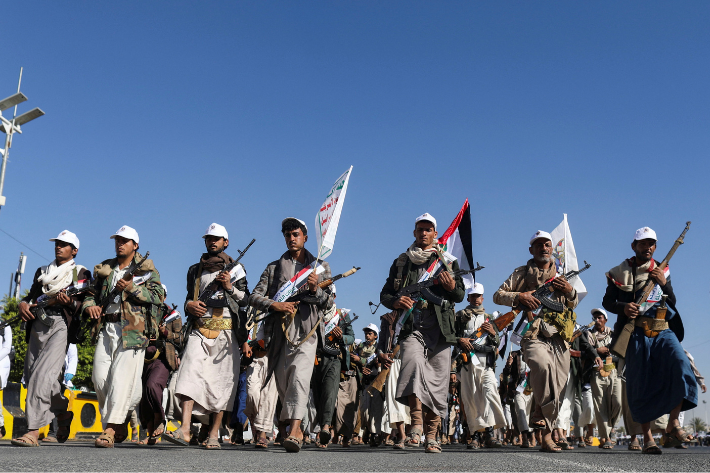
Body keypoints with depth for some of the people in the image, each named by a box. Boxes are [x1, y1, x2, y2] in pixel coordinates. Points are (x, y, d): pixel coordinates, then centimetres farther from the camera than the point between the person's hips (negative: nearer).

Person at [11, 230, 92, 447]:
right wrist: (23, 304, -2)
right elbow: (32, 295, 21)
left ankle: (34, 431, -23)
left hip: (62, 325, -6)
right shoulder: (42, 272, 25)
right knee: (31, 375, 5)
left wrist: (70, 302, -20)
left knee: (43, 373, -20)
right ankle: (62, 412, 27)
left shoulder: (81, 273, 9)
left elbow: (85, 303, 0)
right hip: (38, 324, 6)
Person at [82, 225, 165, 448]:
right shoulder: (104, 269, 21)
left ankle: (110, 431, -17)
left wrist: (132, 288, -15)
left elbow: (158, 296, -4)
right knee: (100, 377, 0)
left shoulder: (146, 269, 6)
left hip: (132, 329, -5)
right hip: (105, 327, 5)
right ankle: (120, 425, 14)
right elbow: (90, 292, 25)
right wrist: (89, 305, 3)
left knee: (122, 377, -13)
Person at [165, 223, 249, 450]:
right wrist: (189, 305, 2)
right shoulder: (195, 270, 22)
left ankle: (214, 435, 4)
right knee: (190, 373, -17)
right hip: (199, 330, 2)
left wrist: (230, 287, -8)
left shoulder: (235, 268, 13)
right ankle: (184, 431, -22)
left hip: (225, 330, -2)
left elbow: (245, 300, 9)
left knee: (221, 380, -3)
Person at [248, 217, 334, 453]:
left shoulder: (320, 267, 16)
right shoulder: (274, 267, 19)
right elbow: (254, 297, 11)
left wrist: (315, 290, -12)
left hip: (306, 330, -3)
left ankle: (294, 432, -30)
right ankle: (295, 430, 20)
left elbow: (329, 302, 9)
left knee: (300, 377, -21)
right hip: (280, 330, 3)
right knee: (283, 381, 4)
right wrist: (274, 305, -9)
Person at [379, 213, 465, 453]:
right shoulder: (401, 262, 18)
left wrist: (453, 286, -9)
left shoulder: (448, 262, 17)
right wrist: (396, 302, -5)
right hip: (411, 328, -1)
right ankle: (416, 422, -24)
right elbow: (384, 294, 18)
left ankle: (431, 435, 8)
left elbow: (461, 296, 14)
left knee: (437, 382, -2)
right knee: (414, 362, -29)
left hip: (439, 329, 1)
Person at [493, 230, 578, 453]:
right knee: (542, 364, -36)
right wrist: (519, 296, -12)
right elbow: (498, 295, 6)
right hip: (534, 336, -4)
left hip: (560, 338, 4)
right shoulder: (522, 273, 10)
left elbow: (574, 305, 24)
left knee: (558, 389, 1)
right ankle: (539, 409, -15)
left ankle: (547, 435, 14)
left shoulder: (561, 274, 21)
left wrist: (570, 291, 2)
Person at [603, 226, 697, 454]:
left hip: (663, 330, 2)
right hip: (637, 333, -2)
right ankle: (647, 438, 8)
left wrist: (664, 283, -6)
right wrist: (623, 307, -13)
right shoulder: (620, 272, 7)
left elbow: (672, 303, 12)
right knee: (641, 384, -2)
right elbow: (607, 301, 7)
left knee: (680, 365, -24)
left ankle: (673, 424, -13)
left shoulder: (662, 271, 15)